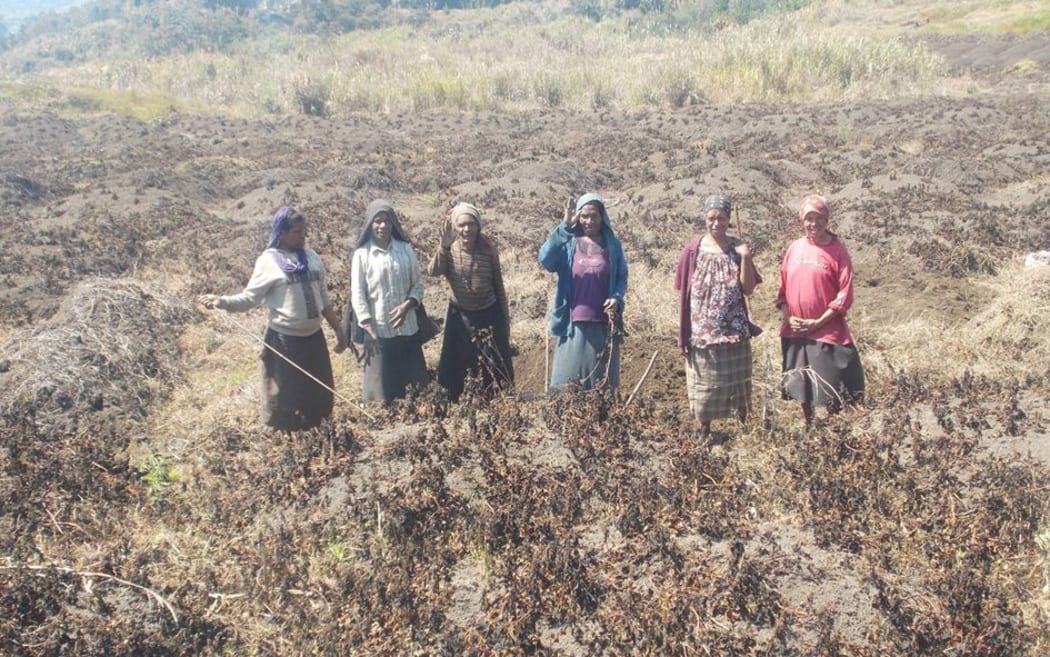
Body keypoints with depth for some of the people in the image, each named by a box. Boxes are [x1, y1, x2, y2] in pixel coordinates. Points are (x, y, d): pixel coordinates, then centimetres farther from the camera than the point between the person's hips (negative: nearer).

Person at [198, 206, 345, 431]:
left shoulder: (312, 257, 8)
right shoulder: (269, 260, -9)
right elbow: (250, 298, -12)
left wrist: (338, 330, 15)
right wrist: (222, 302, -29)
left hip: (314, 337, 6)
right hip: (284, 339, -6)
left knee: (319, 396, 15)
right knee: (286, 399, 4)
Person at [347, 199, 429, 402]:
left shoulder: (406, 249, 0)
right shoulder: (362, 254, -5)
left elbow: (418, 282, 6)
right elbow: (357, 293, -5)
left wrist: (407, 305, -12)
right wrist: (367, 328, -11)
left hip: (407, 327, 3)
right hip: (378, 329, -3)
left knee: (415, 379, 12)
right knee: (381, 383, 5)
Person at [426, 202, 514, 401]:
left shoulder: (489, 251, -10)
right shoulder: (449, 250, -10)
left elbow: (499, 287, 0)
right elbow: (433, 272, -29)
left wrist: (506, 320, 4)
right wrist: (443, 246, -43)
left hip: (489, 315, 0)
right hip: (460, 317, 1)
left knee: (496, 371, 9)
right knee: (457, 371, 9)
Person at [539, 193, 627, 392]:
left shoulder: (612, 244, 4)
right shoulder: (568, 242, 0)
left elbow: (622, 277, 9)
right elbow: (545, 260, -17)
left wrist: (616, 298, -11)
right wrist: (563, 227, -24)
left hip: (604, 324, 1)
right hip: (574, 323, -1)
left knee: (603, 382, 9)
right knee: (568, 384, 2)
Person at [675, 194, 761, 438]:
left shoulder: (739, 248, 1)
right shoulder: (693, 249, -3)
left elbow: (748, 289, -3)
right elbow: (684, 294, -1)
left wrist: (745, 258, -15)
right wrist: (684, 335, -3)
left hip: (734, 331, 1)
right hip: (702, 331, -1)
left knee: (737, 385, 8)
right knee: (704, 386, 8)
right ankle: (704, 432, 20)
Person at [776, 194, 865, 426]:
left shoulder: (837, 250, -7)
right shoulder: (794, 248, 5)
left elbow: (845, 294, -9)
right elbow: (783, 288, 10)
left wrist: (818, 322, -13)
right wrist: (788, 317, -5)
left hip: (827, 332, -4)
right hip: (795, 333, 4)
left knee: (831, 392, 0)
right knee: (802, 389, 14)